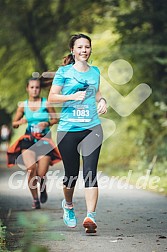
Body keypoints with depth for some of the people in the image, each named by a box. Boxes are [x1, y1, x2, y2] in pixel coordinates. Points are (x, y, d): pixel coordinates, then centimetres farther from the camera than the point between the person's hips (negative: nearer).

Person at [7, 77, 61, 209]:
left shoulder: (46, 103, -1)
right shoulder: (23, 105, 6)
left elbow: (55, 119, 7)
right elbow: (14, 123, 14)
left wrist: (47, 123, -13)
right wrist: (20, 122, -8)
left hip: (44, 140, -1)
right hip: (29, 140, 1)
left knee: (41, 174, -6)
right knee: (31, 170, -17)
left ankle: (43, 188, 32)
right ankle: (35, 199, 3)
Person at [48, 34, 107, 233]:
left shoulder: (95, 72, 13)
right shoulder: (63, 72, 1)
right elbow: (52, 97, -3)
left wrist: (102, 101, 8)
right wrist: (73, 96, -16)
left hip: (92, 128, 2)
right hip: (68, 129, -2)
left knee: (90, 172, -13)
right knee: (71, 174, 7)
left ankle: (90, 216, -19)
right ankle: (68, 206, 37)